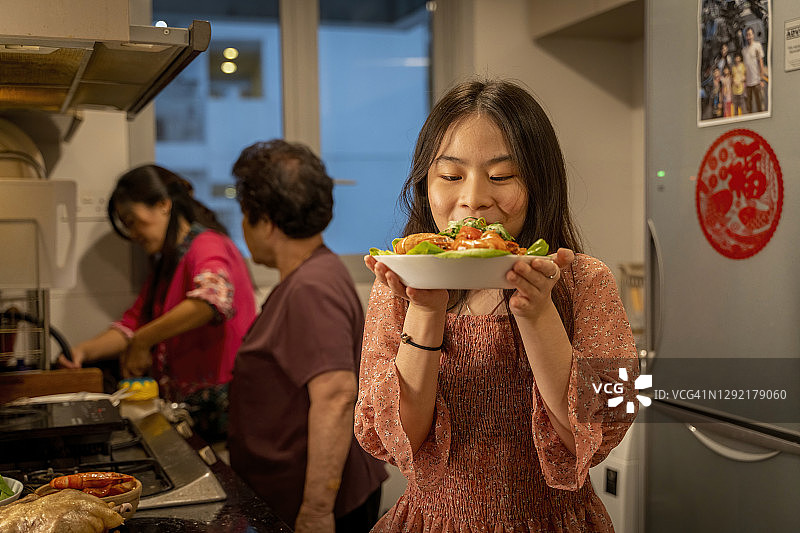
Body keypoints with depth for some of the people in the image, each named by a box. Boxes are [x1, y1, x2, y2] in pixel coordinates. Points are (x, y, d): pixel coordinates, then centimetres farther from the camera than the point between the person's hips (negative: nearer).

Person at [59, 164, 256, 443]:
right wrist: (85, 350, 0)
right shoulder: (165, 264, 21)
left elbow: (212, 298, -32)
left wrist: (141, 343, -25)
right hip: (184, 408, 8)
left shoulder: (207, 245, -10)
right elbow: (133, 324, 18)